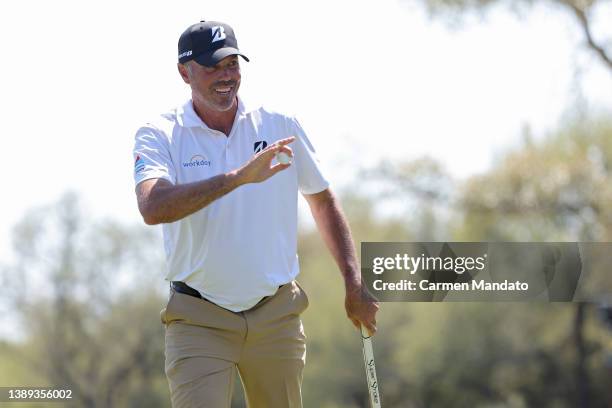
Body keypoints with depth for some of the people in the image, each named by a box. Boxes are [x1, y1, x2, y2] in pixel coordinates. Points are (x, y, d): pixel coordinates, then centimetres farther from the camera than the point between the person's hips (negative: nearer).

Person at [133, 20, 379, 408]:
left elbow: (323, 200, 17)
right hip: (199, 321, -3)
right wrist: (238, 177, -32)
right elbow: (153, 208, -24)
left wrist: (354, 284, 10)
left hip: (277, 315, 3)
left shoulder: (280, 127, 5)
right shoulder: (160, 135, -4)